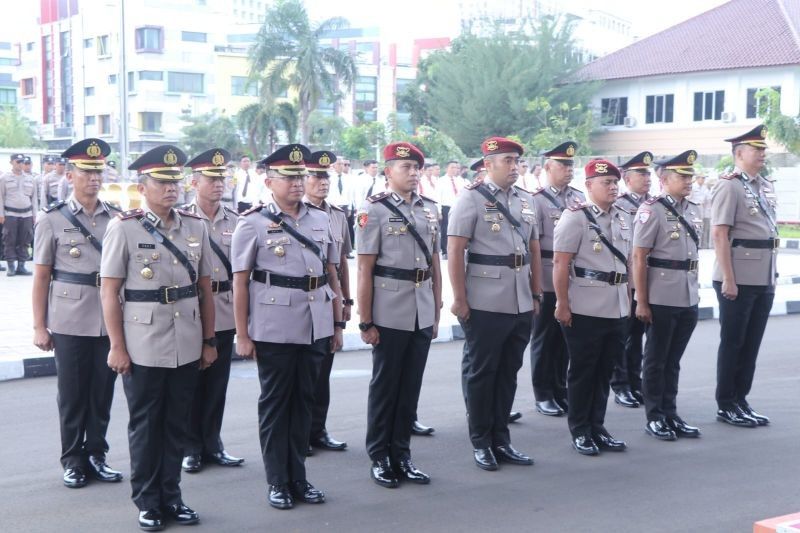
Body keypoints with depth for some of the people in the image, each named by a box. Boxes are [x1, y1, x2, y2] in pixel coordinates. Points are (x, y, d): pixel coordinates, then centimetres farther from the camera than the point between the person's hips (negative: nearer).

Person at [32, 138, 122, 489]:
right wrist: (39, 327, -4)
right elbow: (41, 276, 0)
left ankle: (96, 454, 23)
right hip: (69, 322, -2)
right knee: (72, 393, 6)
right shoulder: (52, 219, 0)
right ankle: (72, 460, 19)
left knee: (103, 391, 9)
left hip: (111, 320, 2)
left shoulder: (118, 218, 6)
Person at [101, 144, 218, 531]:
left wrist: (209, 340, 9)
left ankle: (171, 496, 26)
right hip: (143, 348, -3)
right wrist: (117, 347, -9)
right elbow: (109, 292, -6)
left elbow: (205, 289, 10)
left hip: (187, 347, 4)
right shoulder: (123, 228, -5)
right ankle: (147, 502, 21)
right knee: (145, 426, 8)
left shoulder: (196, 227, 6)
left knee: (177, 425, 12)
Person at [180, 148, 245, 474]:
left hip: (224, 314, 3)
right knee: (191, 382, 6)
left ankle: (212, 443, 23)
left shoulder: (236, 221, 7)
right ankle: (190, 447, 17)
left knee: (217, 382, 11)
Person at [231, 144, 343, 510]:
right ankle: (278, 482, 17)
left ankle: (298, 478, 24)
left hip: (315, 327, 4)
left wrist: (338, 323, 11)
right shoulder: (253, 223, -3)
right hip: (274, 329, -4)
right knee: (275, 404, 6)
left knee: (304, 401, 12)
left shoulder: (320, 219, 10)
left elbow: (332, 274, 14)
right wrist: (242, 335, -8)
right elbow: (240, 282, -4)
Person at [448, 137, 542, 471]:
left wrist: (536, 296, 13)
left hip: (521, 305, 6)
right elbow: (455, 251, -10)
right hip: (485, 305, -6)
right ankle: (480, 443, 17)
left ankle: (501, 439, 24)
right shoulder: (471, 199, -6)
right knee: (480, 373, 5)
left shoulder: (525, 201, 13)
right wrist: (459, 299, -13)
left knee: (508, 372, 13)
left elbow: (534, 251, 17)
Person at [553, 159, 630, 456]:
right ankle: (580, 432, 15)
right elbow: (560, 263, -12)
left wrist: (627, 300, 18)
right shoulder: (575, 217, -9)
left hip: (616, 309, 7)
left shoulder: (621, 219, 13)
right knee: (582, 372, 4)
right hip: (585, 309, -6)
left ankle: (597, 428, 23)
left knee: (604, 371, 12)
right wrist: (562, 304, -16)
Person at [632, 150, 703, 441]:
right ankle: (654, 418, 15)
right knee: (656, 360, 6)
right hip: (661, 300, -6)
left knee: (673, 360, 14)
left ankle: (670, 414, 23)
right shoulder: (651, 210, -11)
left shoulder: (694, 210, 11)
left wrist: (695, 289, 16)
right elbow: (638, 258, -13)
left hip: (689, 299, 6)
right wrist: (641, 301, -15)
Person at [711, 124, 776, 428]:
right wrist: (728, 279, -19)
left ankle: (741, 400, 22)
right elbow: (719, 234, -16)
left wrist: (772, 273, 16)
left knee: (751, 344, 12)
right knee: (733, 343, 2)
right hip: (738, 280, -7)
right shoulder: (729, 187, -11)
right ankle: (726, 406, 12)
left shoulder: (766, 186, 14)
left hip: (764, 280, 7)